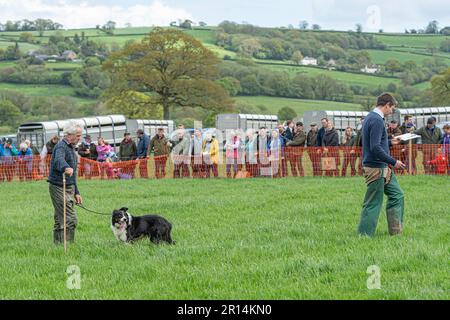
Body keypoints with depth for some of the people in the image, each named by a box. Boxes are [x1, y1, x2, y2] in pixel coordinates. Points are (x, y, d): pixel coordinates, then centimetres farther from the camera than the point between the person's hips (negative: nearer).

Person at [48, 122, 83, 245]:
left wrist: (76, 192, 24)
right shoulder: (61, 147, -12)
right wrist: (65, 168, -59)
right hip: (59, 187, -10)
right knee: (70, 219, -15)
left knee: (60, 220, 12)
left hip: (69, 188, 10)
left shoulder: (71, 148, 19)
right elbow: (58, 160, -37)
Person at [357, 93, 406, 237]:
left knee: (397, 195, 16)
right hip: (376, 168, -11)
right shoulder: (377, 120, -18)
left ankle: (396, 231, 20)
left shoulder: (371, 117, 14)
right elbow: (375, 148, -25)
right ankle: (364, 235, 2)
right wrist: (394, 162, -18)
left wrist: (390, 142, 25)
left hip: (382, 168, 11)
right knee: (373, 203, -4)